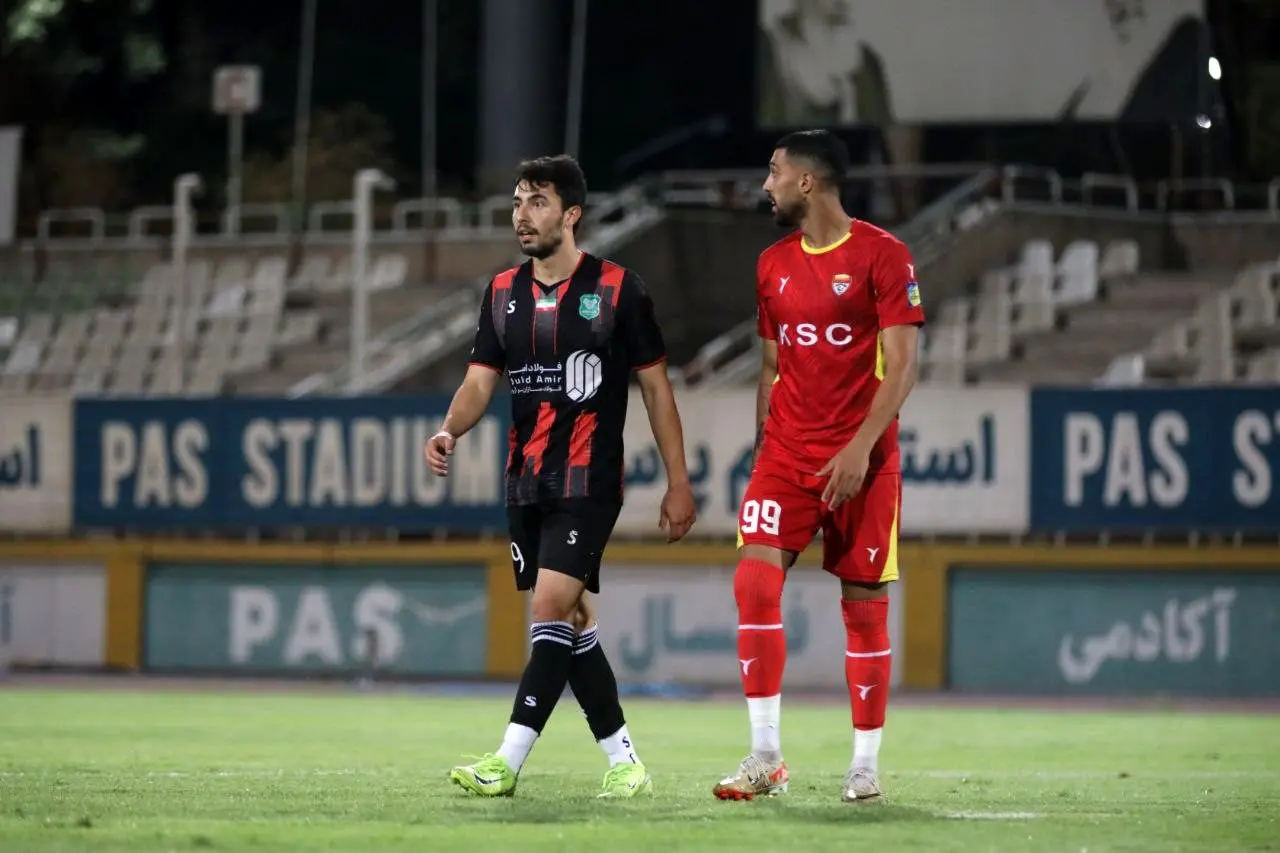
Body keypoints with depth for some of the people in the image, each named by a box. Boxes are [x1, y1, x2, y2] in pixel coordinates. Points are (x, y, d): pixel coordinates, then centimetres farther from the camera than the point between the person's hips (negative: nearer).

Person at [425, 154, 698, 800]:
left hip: (588, 481, -6)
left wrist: (678, 482, -2)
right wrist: (449, 431, -18)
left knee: (551, 609, -16)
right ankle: (624, 764, 16)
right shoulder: (503, 293, 10)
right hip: (526, 482, 6)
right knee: (575, 624, 8)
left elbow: (655, 385, 0)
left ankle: (508, 762, -20)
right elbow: (480, 381, 4)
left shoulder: (616, 288, -4)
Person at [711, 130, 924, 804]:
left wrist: (860, 447, -19)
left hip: (860, 461, -4)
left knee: (863, 605, 0)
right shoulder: (773, 265, 12)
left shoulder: (881, 256, -7)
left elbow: (901, 365, -11)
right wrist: (763, 441, 12)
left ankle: (865, 765, 11)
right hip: (786, 453, 5)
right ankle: (765, 756, -10)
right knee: (754, 583, -12)